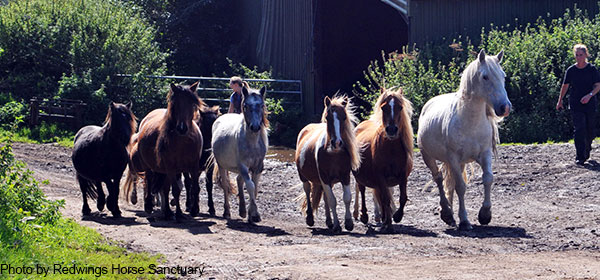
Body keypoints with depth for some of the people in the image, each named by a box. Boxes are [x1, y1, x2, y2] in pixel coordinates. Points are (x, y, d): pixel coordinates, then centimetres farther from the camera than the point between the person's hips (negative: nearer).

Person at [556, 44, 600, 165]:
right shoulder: (571, 70, 2)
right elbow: (565, 86, 13)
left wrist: (589, 95, -20)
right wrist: (560, 101, 18)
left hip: (590, 104, 0)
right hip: (575, 104, 0)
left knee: (590, 130, 7)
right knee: (579, 129, -12)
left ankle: (587, 149, 37)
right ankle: (580, 157, -13)